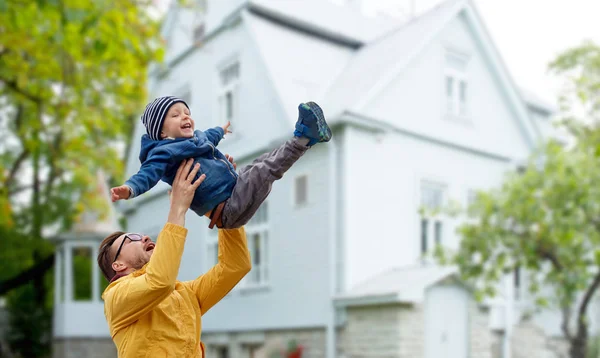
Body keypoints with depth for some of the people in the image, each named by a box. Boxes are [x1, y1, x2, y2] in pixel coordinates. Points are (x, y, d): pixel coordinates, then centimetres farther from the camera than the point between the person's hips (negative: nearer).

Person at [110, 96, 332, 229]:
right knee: (263, 171, -23)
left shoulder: (197, 138, 15)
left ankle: (306, 137, 6)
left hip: (236, 197, 10)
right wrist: (129, 189, -49)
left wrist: (220, 131, 60)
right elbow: (148, 173, -28)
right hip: (227, 211, -10)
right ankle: (303, 137, -18)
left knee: (263, 162, 16)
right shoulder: (164, 152, -13)